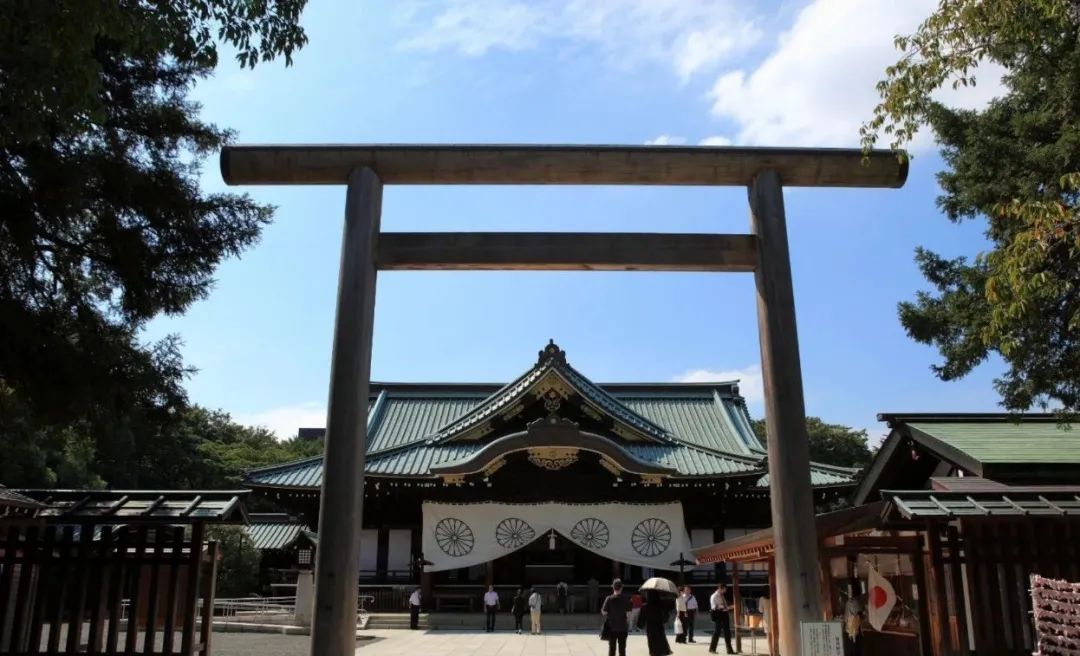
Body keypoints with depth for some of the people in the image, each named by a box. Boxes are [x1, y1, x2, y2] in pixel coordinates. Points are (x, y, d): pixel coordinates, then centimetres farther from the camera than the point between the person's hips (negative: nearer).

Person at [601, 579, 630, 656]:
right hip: (623, 627, 0)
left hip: (611, 627, 0)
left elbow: (604, 612, -9)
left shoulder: (609, 599, -9)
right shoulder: (625, 599, -8)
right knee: (622, 648, 9)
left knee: (611, 647, 12)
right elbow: (628, 613, -9)